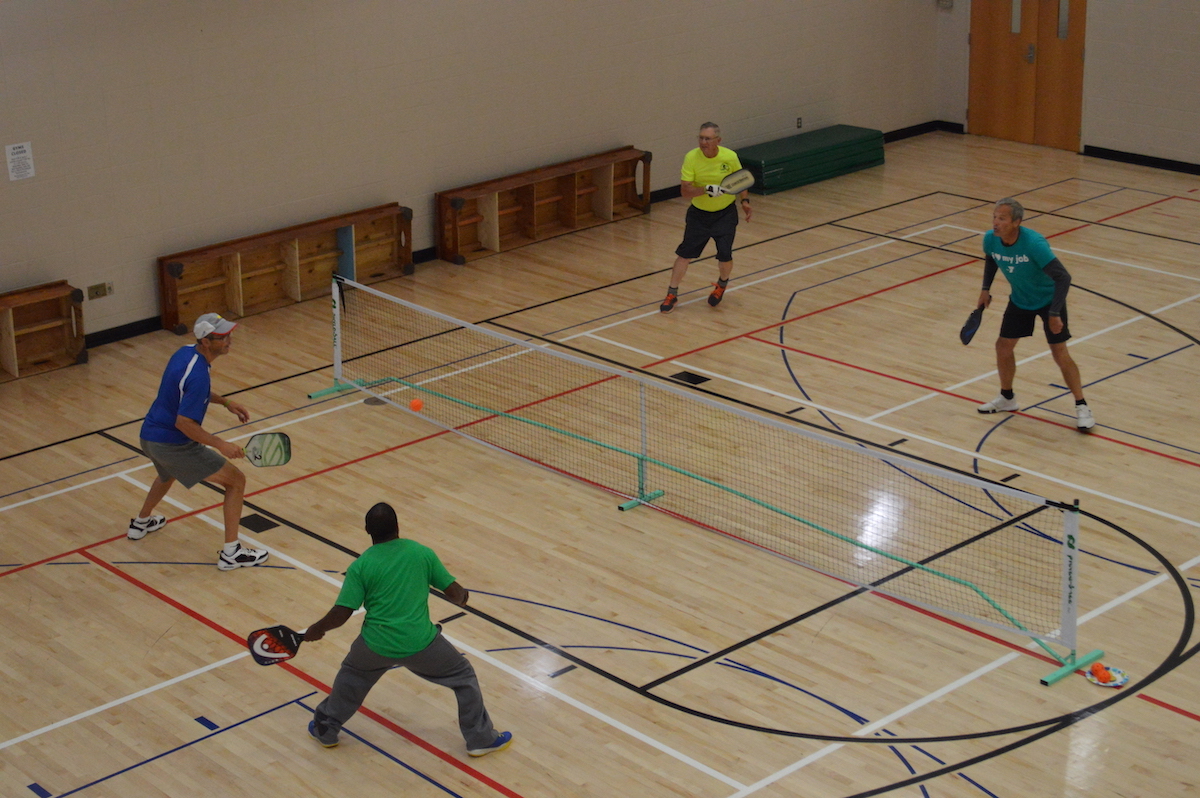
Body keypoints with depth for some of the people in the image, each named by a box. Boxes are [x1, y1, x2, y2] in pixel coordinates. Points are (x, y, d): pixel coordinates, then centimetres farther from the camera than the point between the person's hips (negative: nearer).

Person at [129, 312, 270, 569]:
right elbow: (184, 422, -29)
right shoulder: (198, 375, -27)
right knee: (236, 480, -1)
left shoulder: (186, 352, 1)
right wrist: (221, 445, -27)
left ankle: (141, 523, 62)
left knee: (168, 473, 42)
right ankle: (231, 553, 0)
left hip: (149, 436, 9)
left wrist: (225, 401, 13)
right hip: (174, 446, -9)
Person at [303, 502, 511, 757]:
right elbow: (455, 592, 5)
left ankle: (324, 730, 45)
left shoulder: (360, 566, -4)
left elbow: (340, 614, -6)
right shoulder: (422, 553, -1)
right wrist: (463, 597, 29)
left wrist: (316, 630, 12)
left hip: (376, 645, 1)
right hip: (420, 644, -1)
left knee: (350, 677, 32)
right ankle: (480, 738, 26)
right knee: (464, 677, 22)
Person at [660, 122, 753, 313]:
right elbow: (685, 191, -22)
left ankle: (722, 285, 25)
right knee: (685, 253, 0)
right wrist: (706, 190, -36)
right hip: (698, 214, 0)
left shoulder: (730, 157, -14)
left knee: (725, 255, -8)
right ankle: (672, 294, 14)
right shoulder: (691, 158, -18)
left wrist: (744, 200, -2)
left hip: (725, 213, 0)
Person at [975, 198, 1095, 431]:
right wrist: (985, 289, 8)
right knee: (1003, 346, 7)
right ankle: (1007, 398, 29)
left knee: (1060, 353, -8)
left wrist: (1054, 314, -34)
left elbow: (1063, 278, -33)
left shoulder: (1034, 244, -36)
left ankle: (1082, 407, 5)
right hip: (1020, 299, 6)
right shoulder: (990, 239, -17)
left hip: (1049, 299, -6)